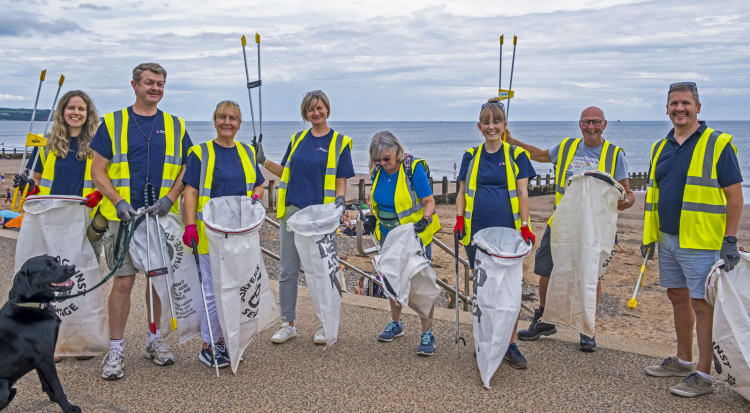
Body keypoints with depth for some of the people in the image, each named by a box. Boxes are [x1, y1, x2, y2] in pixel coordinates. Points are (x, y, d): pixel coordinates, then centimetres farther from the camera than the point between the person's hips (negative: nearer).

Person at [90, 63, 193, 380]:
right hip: (124, 216, -2)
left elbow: (187, 170, 9)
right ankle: (115, 350, 8)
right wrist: (118, 202, -12)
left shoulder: (175, 126, 10)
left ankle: (154, 340, 25)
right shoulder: (112, 123, 4)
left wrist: (168, 199, -7)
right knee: (123, 281, -4)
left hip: (162, 217, 2)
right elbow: (98, 171, 2)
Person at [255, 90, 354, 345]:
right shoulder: (297, 139, 12)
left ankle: (324, 325, 18)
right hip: (292, 210, 4)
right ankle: (288, 324, 18)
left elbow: (341, 180, 0)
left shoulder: (339, 142, 1)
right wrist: (263, 161, 8)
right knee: (288, 271, 7)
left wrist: (340, 200, -18)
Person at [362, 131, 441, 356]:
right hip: (388, 234, 6)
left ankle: (427, 333, 5)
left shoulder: (414, 168, -19)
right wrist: (372, 217, 0)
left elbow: (429, 202, -16)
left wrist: (423, 221, -32)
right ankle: (396, 323, 34)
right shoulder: (377, 171, -2)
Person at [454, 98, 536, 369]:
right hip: (477, 233, 2)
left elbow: (522, 193, 1)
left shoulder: (516, 155, 5)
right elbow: (462, 193, 12)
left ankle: (510, 345, 12)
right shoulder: (471, 156, 10)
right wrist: (459, 220, 0)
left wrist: (525, 227, -7)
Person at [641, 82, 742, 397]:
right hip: (667, 239, 7)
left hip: (700, 242, -6)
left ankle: (703, 374, 8)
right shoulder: (660, 147, 11)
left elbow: (734, 196, -9)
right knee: (678, 299, 16)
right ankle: (683, 360, 31)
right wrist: (648, 236, 13)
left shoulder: (717, 144, -7)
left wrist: (730, 240, -15)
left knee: (703, 304, -1)